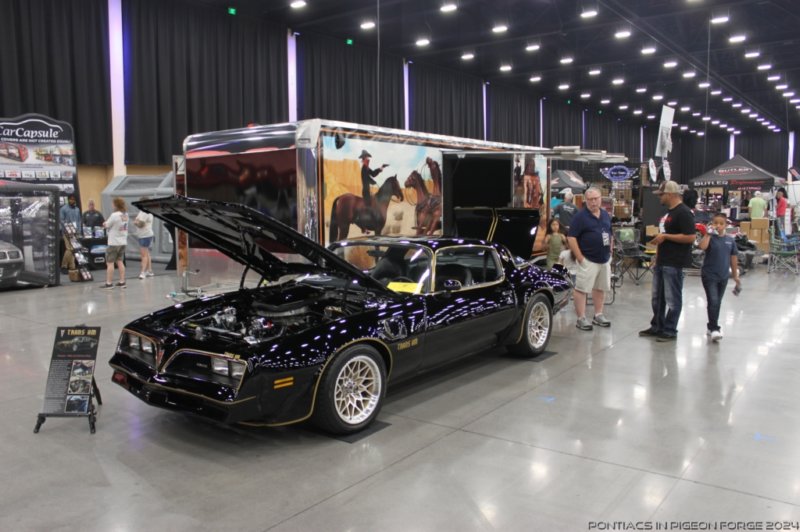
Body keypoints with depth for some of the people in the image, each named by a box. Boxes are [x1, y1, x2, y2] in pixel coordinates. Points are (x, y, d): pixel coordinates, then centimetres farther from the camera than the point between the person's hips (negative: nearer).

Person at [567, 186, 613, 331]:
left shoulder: (606, 215, 11)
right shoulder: (580, 216, -10)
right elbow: (571, 238, -14)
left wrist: (610, 253, 13)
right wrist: (580, 258, -16)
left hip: (605, 260, 7)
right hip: (588, 260, -7)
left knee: (600, 288, 14)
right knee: (581, 289, -6)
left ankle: (598, 315, 25)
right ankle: (581, 319, -1)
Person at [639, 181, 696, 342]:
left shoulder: (684, 213, -15)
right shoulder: (669, 212, 15)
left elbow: (690, 237, -23)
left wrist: (665, 236, -21)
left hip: (674, 263, -10)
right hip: (661, 261, 10)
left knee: (672, 299, 0)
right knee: (657, 297, 16)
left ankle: (670, 331, 10)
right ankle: (657, 327, 27)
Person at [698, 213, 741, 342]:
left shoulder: (730, 240, 4)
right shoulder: (710, 238, -8)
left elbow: (733, 258, 11)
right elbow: (702, 246, -30)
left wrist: (735, 275, 13)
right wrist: (708, 233, -26)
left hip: (723, 276, 5)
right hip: (709, 275, -5)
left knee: (717, 303, 14)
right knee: (713, 302, -11)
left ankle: (712, 326, 26)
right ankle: (714, 329, -8)